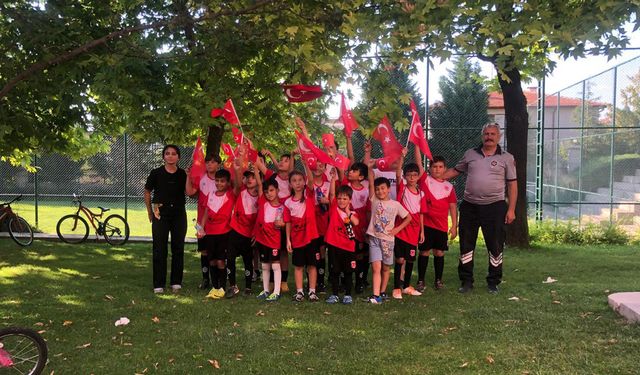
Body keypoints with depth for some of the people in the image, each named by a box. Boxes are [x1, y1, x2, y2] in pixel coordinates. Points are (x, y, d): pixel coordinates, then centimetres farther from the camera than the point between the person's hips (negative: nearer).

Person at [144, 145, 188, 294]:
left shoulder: (183, 174, 2)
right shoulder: (156, 173, -1)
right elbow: (147, 192, 8)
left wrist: (189, 177, -18)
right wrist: (150, 212, 5)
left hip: (179, 214, 1)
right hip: (160, 214, -1)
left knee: (178, 248, 6)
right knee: (159, 249, 0)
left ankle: (176, 282, 17)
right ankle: (158, 284, 7)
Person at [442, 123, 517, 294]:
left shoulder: (506, 158, 1)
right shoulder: (470, 154, 9)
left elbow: (512, 184, 1)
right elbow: (455, 170, 18)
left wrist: (511, 209, -5)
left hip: (494, 206, -2)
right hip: (469, 206, 3)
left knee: (495, 246, 4)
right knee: (466, 245, 6)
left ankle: (493, 282, 19)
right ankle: (466, 281, 19)